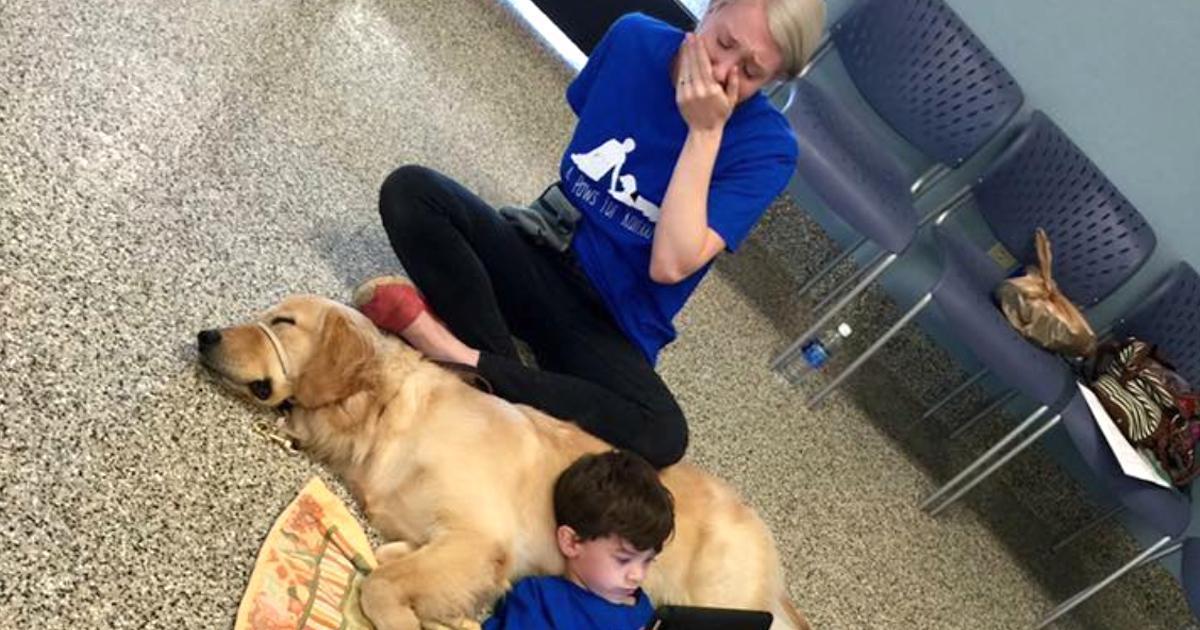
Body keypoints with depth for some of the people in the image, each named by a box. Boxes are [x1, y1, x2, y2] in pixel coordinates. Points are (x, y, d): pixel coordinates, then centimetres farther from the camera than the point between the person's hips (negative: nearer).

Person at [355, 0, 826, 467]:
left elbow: (669, 264, -24)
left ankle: (461, 357, -28)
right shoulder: (635, 39, -3)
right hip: (543, 252, 4)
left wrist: (705, 130, -24)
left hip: (611, 322, -3)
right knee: (409, 190, -19)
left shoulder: (766, 147, -13)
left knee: (663, 436, -33)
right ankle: (503, 362, -26)